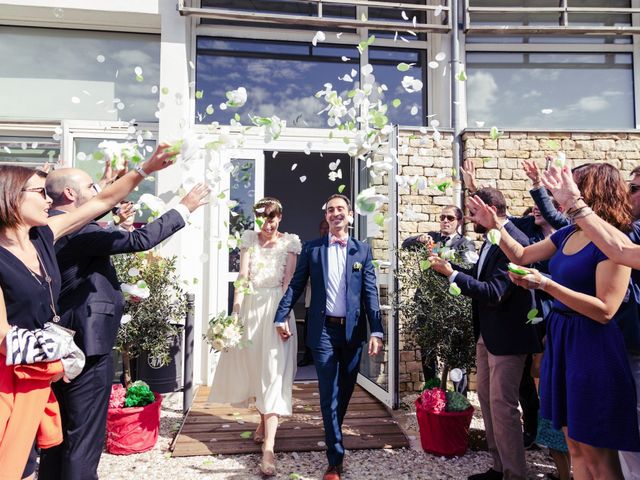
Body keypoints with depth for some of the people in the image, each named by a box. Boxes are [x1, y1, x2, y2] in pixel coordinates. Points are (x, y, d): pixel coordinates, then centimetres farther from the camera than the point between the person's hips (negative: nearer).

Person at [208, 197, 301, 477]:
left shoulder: (290, 241, 1)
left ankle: (268, 446, -8)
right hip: (250, 305, 3)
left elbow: (288, 281, -4)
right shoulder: (249, 238, 8)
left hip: (276, 306, -3)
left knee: (273, 371, -6)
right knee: (251, 365, 12)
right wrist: (236, 311, -8)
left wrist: (283, 315, -14)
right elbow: (242, 277, 1)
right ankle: (263, 421, 36)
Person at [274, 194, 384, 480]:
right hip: (324, 330, -1)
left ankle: (332, 432, 43)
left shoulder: (362, 250, 4)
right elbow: (295, 285, 5)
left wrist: (376, 331, -9)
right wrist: (281, 317, -3)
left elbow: (370, 293, -1)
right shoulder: (312, 249, 3)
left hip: (353, 330, 2)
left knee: (345, 391, 16)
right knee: (329, 394, 1)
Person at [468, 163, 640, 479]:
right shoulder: (568, 234, 8)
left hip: (591, 346, -8)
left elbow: (605, 310, -21)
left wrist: (546, 284, -26)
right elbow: (522, 256, 20)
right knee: (575, 445, 17)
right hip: (561, 337, 8)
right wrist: (493, 225, 10)